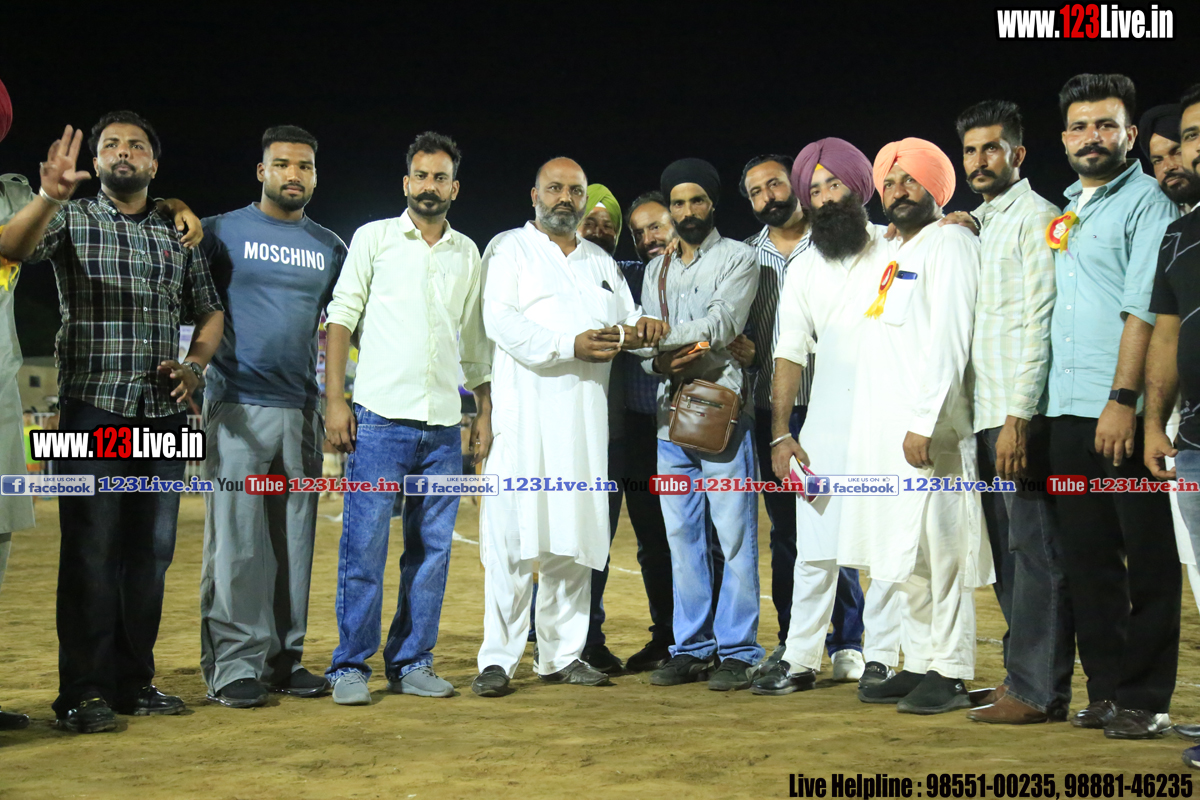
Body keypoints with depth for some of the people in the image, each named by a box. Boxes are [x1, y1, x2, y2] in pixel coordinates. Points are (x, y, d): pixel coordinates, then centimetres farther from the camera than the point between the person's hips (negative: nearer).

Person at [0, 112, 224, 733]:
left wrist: (195, 365, 2)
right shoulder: (72, 219, 4)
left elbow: (209, 312, 22)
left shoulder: (179, 233, 15)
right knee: (91, 551, -6)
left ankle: (134, 681, 16)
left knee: (151, 550, 7)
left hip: (163, 412, 4)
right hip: (94, 407, -4)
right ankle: (84, 692, -1)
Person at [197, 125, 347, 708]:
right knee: (237, 540, -6)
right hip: (237, 408, -4)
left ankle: (285, 659, 14)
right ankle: (233, 666, -2)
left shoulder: (329, 246, 14)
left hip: (301, 410, 4)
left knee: (295, 540, 7)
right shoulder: (222, 233, 3)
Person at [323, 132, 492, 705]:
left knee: (432, 548, 5)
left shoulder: (468, 254, 14)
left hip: (444, 426, 4)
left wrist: (485, 412, 15)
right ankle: (350, 666, 2)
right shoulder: (374, 238, 5)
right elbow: (341, 318, 1)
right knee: (365, 544, -6)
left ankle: (412, 662, 13)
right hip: (379, 419, -4)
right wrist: (335, 400, -8)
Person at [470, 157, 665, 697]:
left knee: (575, 535, 5)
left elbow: (625, 321, 23)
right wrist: (570, 345, -18)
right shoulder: (510, 248, 6)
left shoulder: (601, 262, 24)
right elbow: (500, 321, -8)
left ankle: (562, 654, 12)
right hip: (524, 413, -5)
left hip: (586, 415, 5)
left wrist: (638, 329, -2)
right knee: (514, 536, -9)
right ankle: (497, 659, -6)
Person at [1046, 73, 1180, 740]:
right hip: (1070, 410, 7)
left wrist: (1123, 398, -21)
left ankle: (1145, 698, 4)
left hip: (1126, 413, -7)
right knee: (1086, 557, 9)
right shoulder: (1066, 213, 18)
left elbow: (1143, 308, -14)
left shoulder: (1146, 202, -5)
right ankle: (1106, 689, 17)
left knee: (1147, 559, -1)